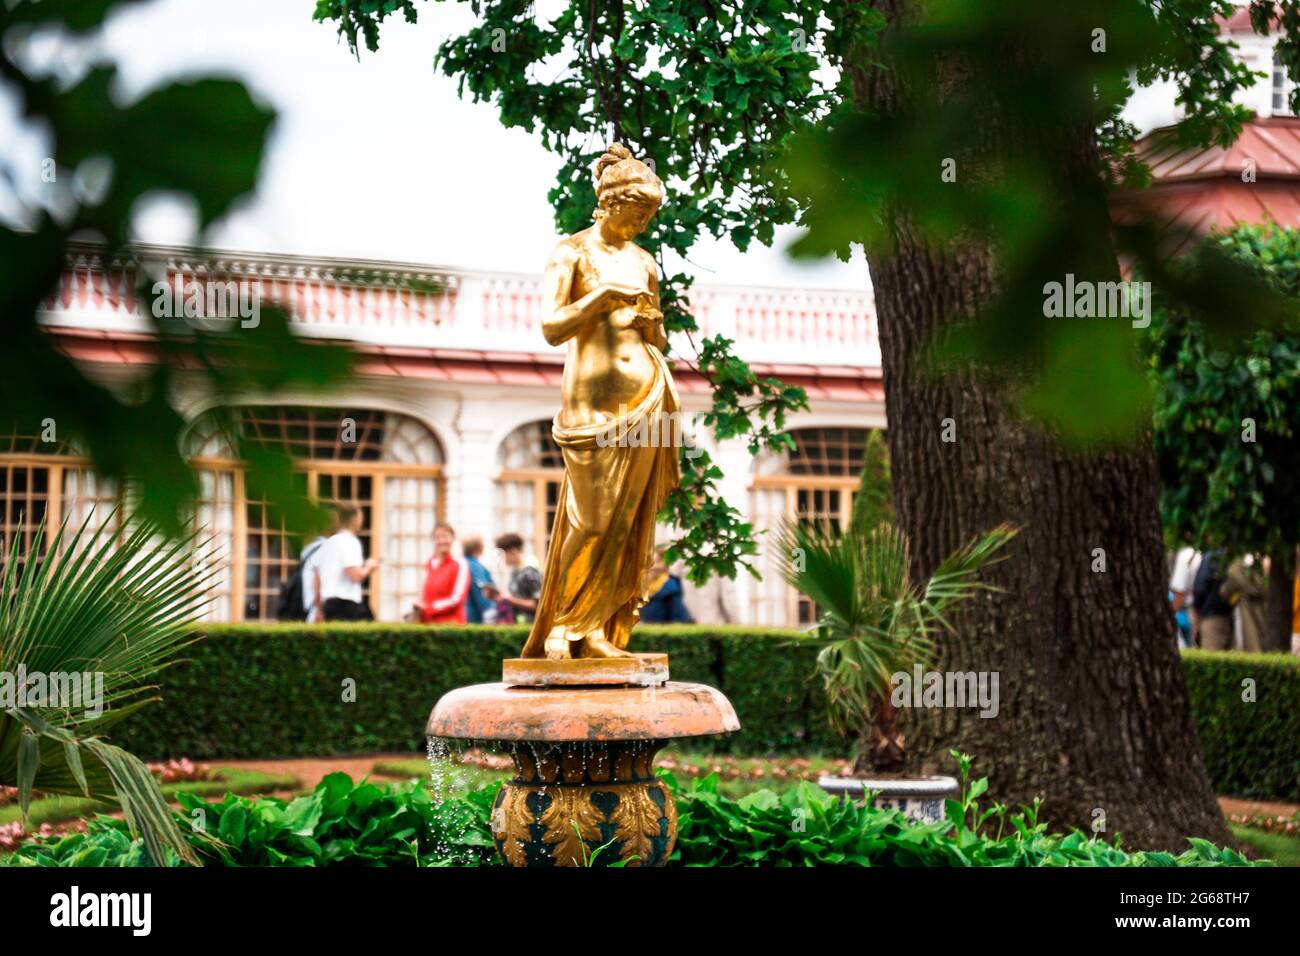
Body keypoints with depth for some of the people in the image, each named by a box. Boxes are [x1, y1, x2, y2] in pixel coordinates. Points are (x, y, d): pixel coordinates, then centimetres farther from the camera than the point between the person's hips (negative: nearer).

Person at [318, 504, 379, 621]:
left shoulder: (328, 542, 15)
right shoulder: (351, 542, -10)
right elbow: (355, 576, -20)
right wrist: (368, 567, 1)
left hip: (328, 603, 8)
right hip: (346, 604, -8)